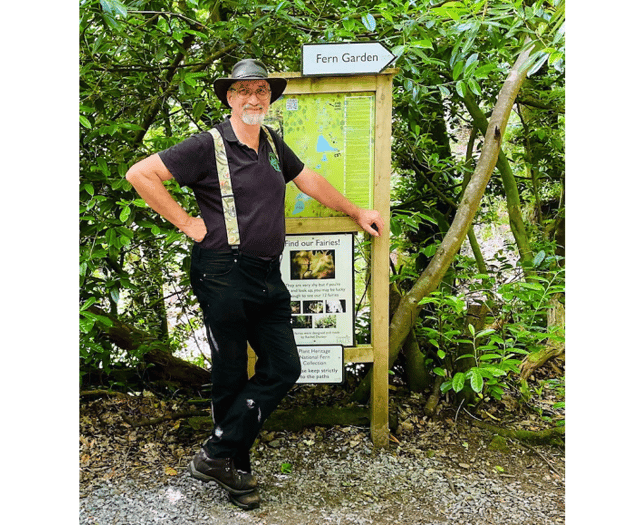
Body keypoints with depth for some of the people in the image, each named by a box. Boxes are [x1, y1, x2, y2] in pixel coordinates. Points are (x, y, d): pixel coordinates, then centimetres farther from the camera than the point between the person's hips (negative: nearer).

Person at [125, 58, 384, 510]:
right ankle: (234, 469, 21)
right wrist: (188, 223, -9)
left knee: (284, 367, 5)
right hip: (223, 273, -7)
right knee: (231, 375, 3)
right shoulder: (209, 145, -6)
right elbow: (141, 174, -8)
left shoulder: (273, 144, 14)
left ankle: (219, 456, 17)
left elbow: (309, 181, 26)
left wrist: (356, 212, 30)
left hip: (268, 276, 7)